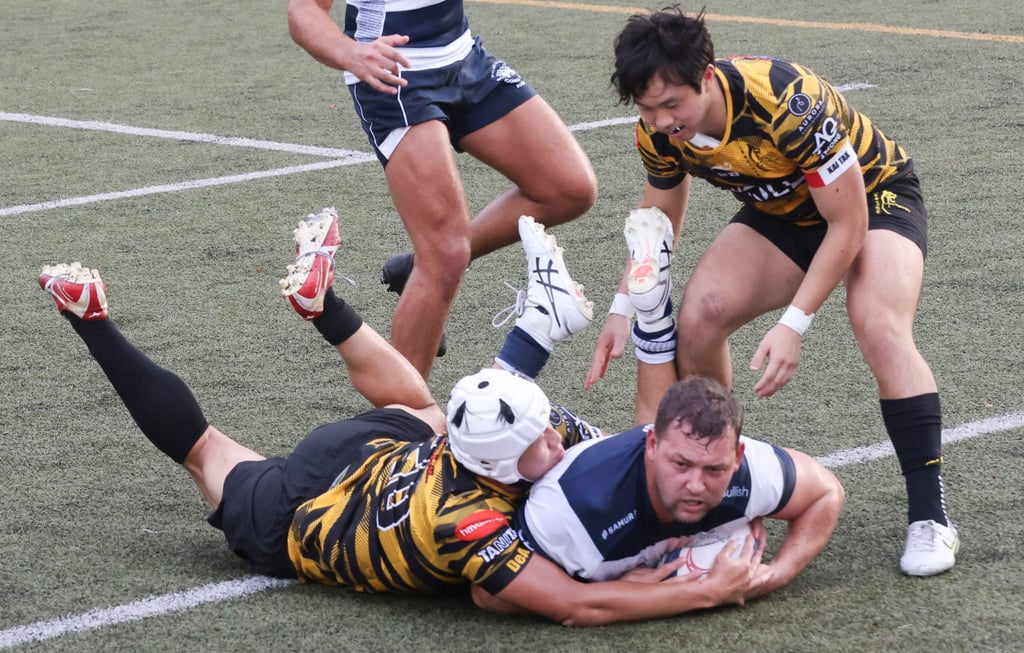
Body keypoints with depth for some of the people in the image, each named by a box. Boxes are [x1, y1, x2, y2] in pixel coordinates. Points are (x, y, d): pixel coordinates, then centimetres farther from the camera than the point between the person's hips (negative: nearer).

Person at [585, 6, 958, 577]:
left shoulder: (788, 103, -38)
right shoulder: (660, 131, -19)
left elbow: (847, 225, -29)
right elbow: (658, 219, 2)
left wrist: (793, 325, -32)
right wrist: (625, 309, -11)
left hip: (874, 196, -5)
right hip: (783, 213, 5)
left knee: (881, 330, -32)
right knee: (698, 317, -19)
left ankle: (930, 517, -23)